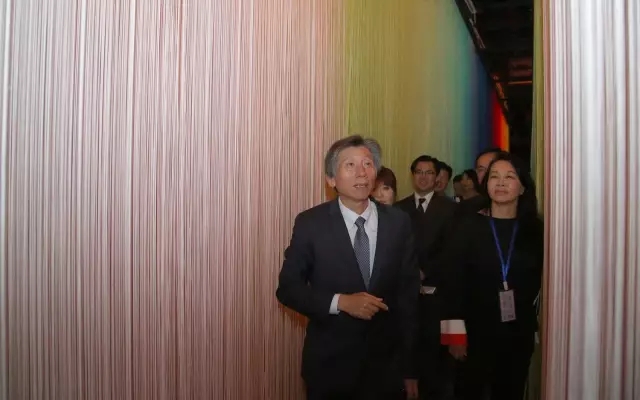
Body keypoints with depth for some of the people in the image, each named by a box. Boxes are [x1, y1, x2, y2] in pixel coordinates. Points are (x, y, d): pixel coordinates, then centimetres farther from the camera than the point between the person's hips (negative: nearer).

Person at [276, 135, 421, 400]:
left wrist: (409, 367, 4)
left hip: (386, 364, 2)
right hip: (329, 364, -1)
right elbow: (288, 288, -5)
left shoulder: (399, 222, -3)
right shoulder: (310, 223, -9)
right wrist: (340, 302, -20)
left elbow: (408, 294, 1)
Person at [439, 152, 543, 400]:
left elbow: (542, 282, 3)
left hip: (519, 333, 2)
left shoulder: (535, 231, 0)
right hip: (477, 332, -2)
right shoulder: (469, 228, -7)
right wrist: (455, 333, -11)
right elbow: (452, 281, -9)